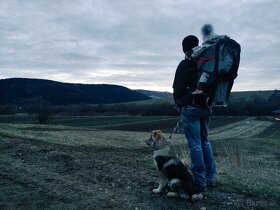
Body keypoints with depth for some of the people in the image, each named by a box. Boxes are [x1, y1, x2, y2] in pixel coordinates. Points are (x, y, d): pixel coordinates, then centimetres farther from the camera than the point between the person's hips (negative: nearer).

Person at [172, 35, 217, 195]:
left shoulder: (185, 65, -8)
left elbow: (178, 88, -9)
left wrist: (178, 104, 6)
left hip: (190, 108, -7)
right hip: (206, 107, 7)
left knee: (195, 144, -5)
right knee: (205, 141, 17)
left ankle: (200, 183, 0)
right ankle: (211, 178, 24)